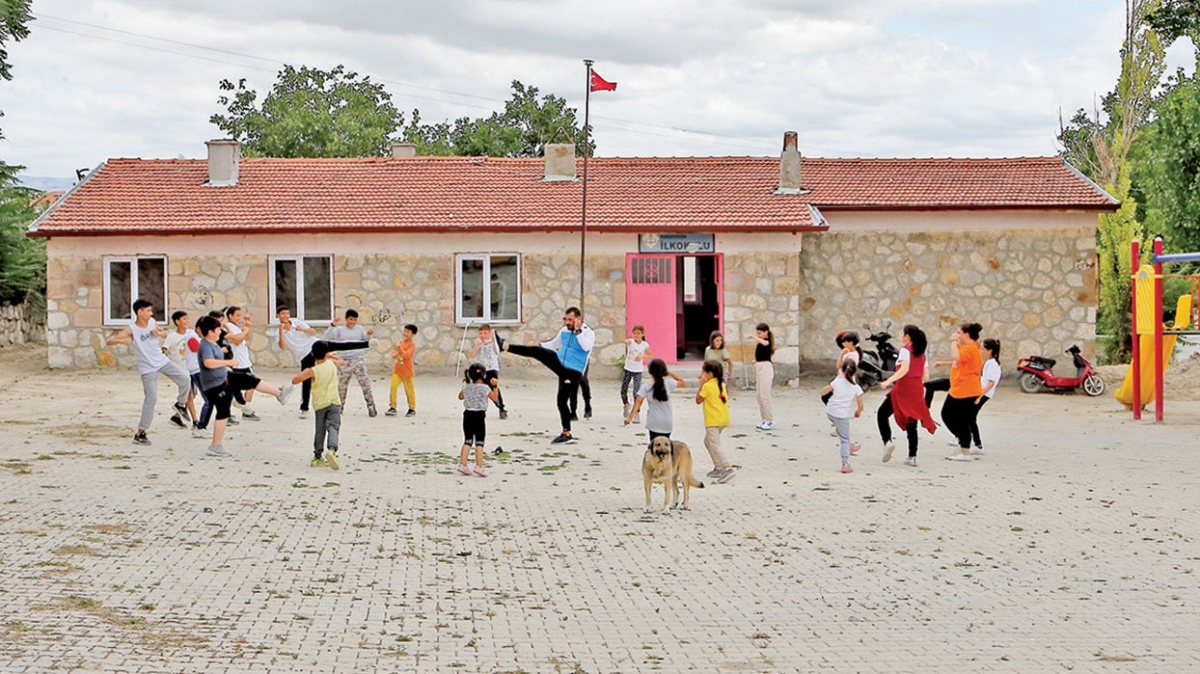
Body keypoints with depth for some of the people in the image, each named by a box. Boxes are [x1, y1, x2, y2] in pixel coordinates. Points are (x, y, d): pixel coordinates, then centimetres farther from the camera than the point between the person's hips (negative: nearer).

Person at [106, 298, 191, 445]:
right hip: (148, 368, -5)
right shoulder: (131, 329, -17)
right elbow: (110, 341, -22)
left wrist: (159, 333, -8)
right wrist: (122, 340, -43)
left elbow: (165, 333, 16)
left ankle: (181, 404, 22)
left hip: (162, 361, 5)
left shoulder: (152, 322, -1)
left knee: (185, 380, -6)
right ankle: (140, 433, -3)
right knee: (151, 398, -11)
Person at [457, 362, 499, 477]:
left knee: (467, 440, 11)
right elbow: (494, 397, -4)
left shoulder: (466, 387, 4)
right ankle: (479, 466, -4)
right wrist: (495, 386, 5)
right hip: (479, 416, -5)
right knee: (479, 442, -1)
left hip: (468, 415, 5)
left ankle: (462, 464, 8)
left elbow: (460, 396, 21)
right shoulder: (485, 388, -11)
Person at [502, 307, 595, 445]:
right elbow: (554, 344, 23)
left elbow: (586, 347, -33)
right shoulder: (564, 331, 6)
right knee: (536, 351, -10)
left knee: (562, 400, -5)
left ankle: (567, 434, 5)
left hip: (572, 372, -6)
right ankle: (505, 346, -8)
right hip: (559, 362, 6)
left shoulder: (588, 333, -12)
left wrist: (578, 330, -30)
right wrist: (539, 344, 11)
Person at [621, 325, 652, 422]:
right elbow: (626, 341, -35)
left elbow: (651, 356, 3)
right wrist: (627, 342, -61)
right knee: (623, 390, 10)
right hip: (628, 369, 1)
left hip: (638, 371, -1)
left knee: (637, 392, -11)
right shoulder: (631, 341, -10)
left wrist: (642, 356, -17)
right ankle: (626, 404, 41)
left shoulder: (645, 345, -5)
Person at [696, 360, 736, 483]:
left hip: (713, 421, -9)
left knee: (714, 445, -15)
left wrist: (701, 385, 1)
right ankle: (718, 467, 21)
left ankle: (728, 468, -29)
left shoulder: (707, 386, -11)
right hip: (723, 419, 9)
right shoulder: (721, 384, 12)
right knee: (708, 441, 23)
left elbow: (698, 400, -5)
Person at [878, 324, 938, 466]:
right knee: (911, 422, 10)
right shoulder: (921, 352, 15)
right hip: (917, 389, 7)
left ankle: (887, 441, -13)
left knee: (882, 414, 6)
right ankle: (912, 456, 6)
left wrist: (888, 381, -28)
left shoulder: (905, 349, -7)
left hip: (904, 388, -7)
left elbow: (904, 369, -23)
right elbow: (924, 375, 15)